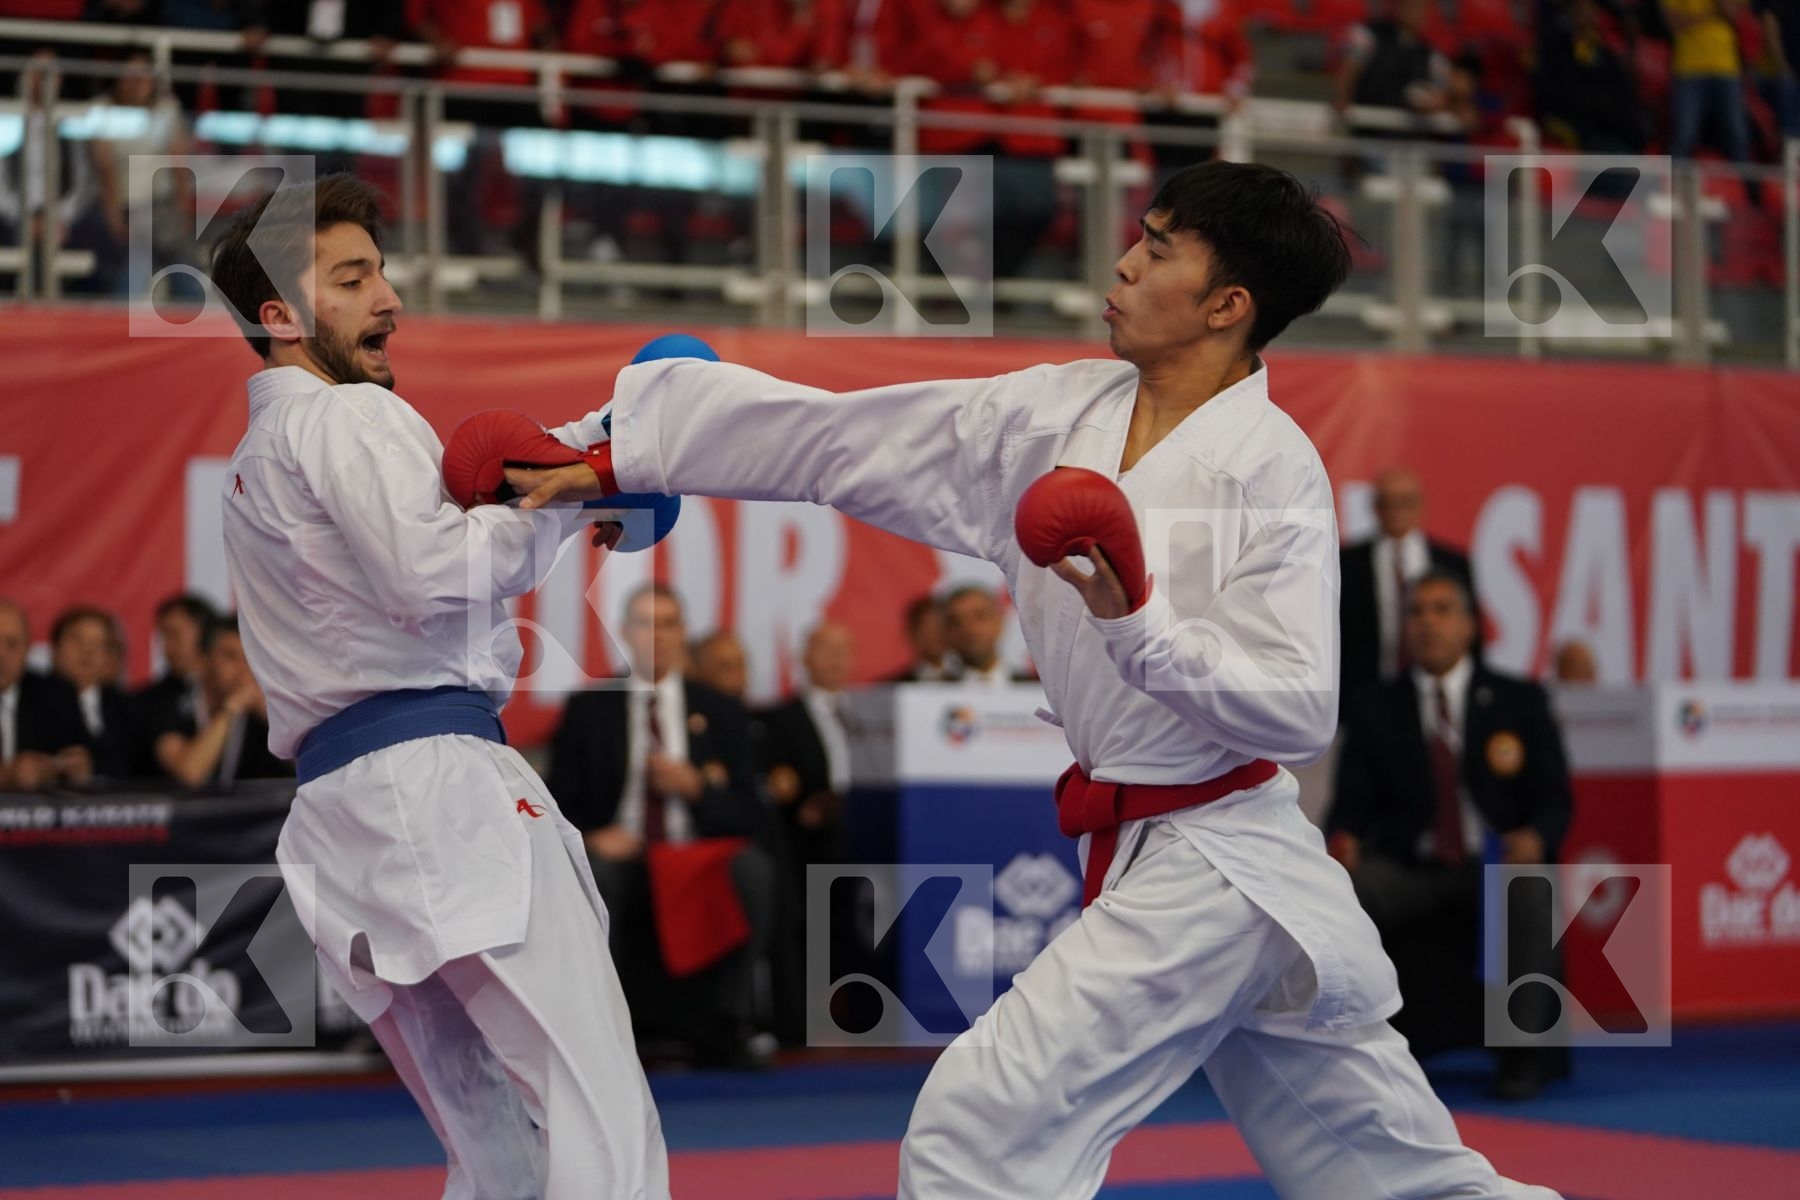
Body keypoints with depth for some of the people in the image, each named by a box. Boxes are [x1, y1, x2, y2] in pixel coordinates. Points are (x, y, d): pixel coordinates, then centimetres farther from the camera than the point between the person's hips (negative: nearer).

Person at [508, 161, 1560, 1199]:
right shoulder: (1062, 415, 4)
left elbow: (1298, 711, -18)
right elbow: (833, 437, 4)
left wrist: (1138, 621, -30)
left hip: (1208, 871, -7)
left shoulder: (1273, 467, -16)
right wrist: (609, 455, 4)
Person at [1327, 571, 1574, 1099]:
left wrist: (1534, 838, -21)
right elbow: (1352, 802, 5)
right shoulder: (1375, 708, 10)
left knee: (1529, 896, -36)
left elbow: (1554, 799, 2)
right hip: (1407, 869, 1)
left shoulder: (1520, 701, 7)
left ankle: (1522, 1053, -27)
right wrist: (1344, 841, -19)